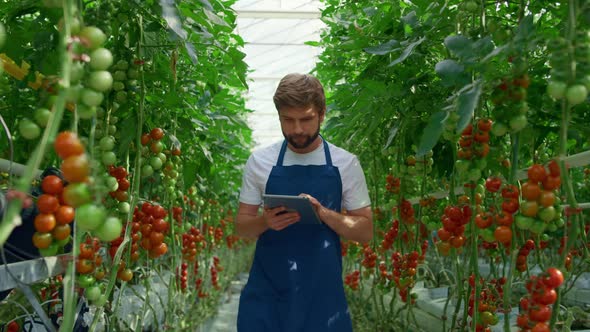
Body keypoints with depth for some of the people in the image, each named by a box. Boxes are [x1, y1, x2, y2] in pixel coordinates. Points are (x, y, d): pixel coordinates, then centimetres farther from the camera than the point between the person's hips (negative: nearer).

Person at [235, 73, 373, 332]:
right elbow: (241, 226, 5)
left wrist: (324, 213, -18)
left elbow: (365, 230, 0)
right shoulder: (259, 161, -1)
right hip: (266, 291, 1)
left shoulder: (346, 164, -3)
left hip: (322, 293, 0)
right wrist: (265, 221, -17)